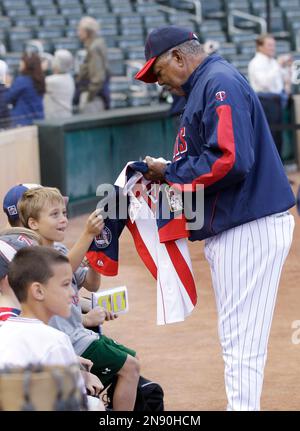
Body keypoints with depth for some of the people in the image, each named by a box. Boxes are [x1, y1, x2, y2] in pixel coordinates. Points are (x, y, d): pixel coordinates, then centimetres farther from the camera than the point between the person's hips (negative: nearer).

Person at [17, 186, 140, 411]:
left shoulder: (60, 249, 11)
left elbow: (91, 284, 12)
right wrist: (88, 234, -46)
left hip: (79, 333, 9)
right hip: (66, 340, -9)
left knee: (132, 362, 14)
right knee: (130, 367, -10)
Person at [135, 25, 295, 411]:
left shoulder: (219, 83, -14)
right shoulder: (204, 87, 19)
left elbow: (231, 160, -24)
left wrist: (170, 172, -12)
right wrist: (166, 175, 7)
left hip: (249, 229, -11)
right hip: (229, 226, 11)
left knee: (240, 340, -10)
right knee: (237, 339, 15)